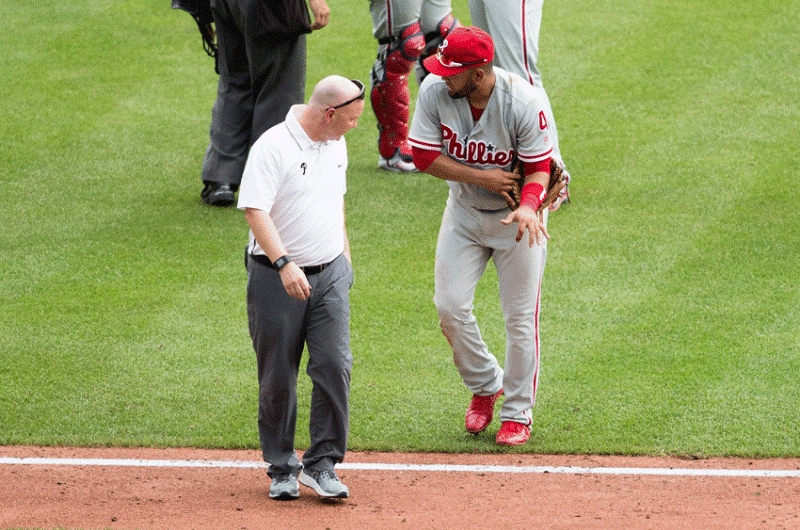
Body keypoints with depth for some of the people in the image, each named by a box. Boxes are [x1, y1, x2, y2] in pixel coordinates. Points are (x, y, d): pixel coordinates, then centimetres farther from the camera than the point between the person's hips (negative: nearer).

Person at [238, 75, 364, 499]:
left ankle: (321, 464, 0)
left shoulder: (335, 144, 8)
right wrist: (284, 264, -31)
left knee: (334, 365, -7)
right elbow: (254, 209, -23)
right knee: (278, 378, 3)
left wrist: (344, 254, 24)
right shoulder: (273, 146, -16)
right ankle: (282, 468, 16)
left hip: (330, 274, 5)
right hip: (276, 276, -5)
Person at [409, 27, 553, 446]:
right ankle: (485, 385, 25)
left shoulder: (524, 102, -25)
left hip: (516, 216, -3)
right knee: (449, 306, -1)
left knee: (520, 317, 1)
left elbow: (539, 168, -18)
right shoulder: (435, 91, -18)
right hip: (463, 211, 3)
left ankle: (518, 414, 17)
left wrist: (529, 206, -38)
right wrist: (482, 178, -23)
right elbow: (423, 156, -13)